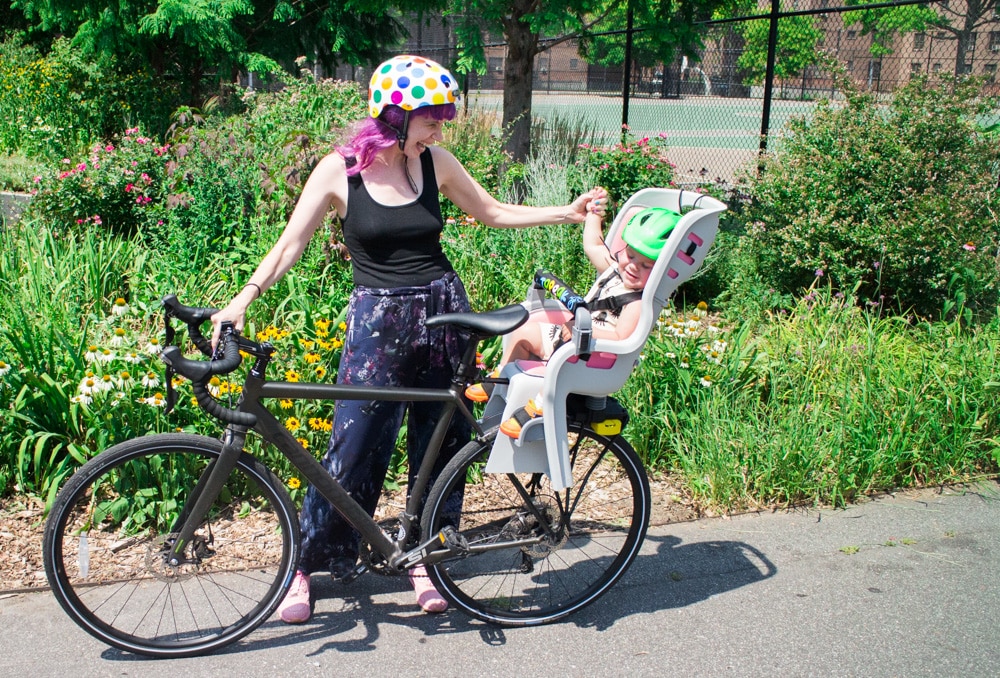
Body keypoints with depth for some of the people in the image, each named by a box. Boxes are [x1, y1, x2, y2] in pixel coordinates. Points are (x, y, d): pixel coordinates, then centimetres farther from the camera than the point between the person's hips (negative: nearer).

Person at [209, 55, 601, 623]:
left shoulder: (435, 162, 2)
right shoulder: (340, 170, -6)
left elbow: (493, 213, 13)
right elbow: (291, 242, -8)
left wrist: (567, 213, 8)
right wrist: (244, 299, -21)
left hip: (443, 310, 3)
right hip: (378, 320, -3)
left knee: (439, 440, 9)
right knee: (353, 448, -3)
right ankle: (305, 566, 16)